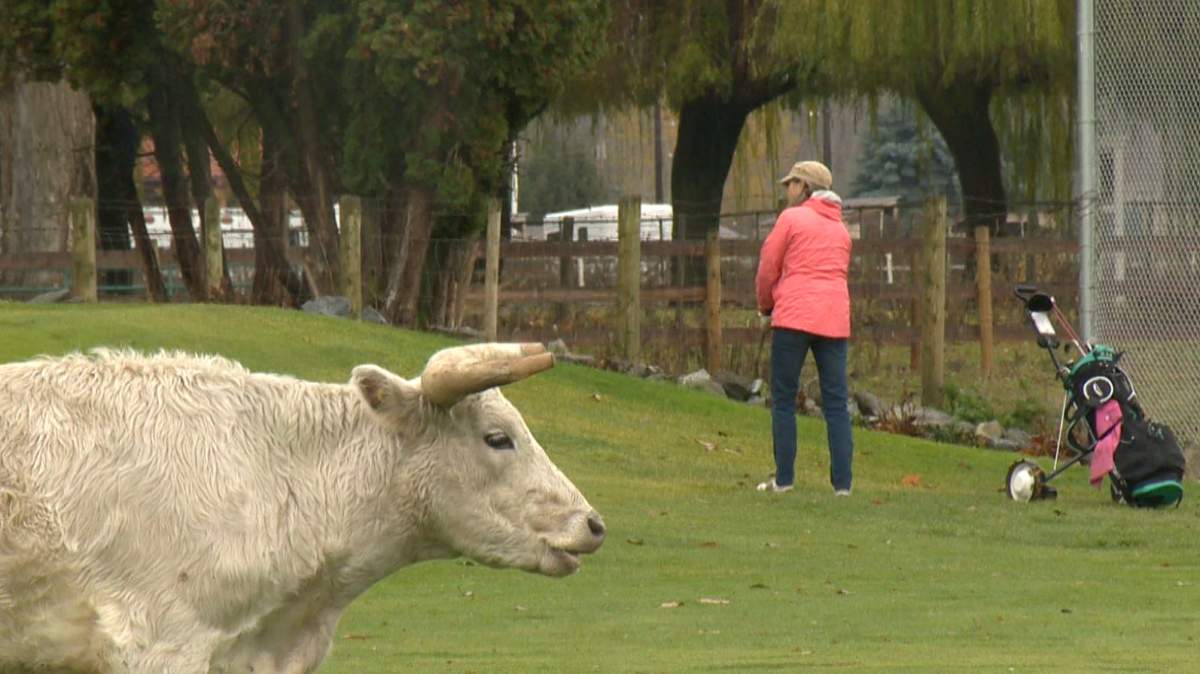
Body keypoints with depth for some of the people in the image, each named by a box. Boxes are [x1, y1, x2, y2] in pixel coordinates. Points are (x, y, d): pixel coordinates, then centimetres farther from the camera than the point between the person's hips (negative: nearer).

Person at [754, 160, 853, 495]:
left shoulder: (792, 218, 0)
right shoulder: (841, 229, 18)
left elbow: (767, 269, 2)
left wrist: (766, 305, 20)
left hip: (794, 316, -5)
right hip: (834, 320, 5)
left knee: (783, 400, 2)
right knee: (836, 402, 3)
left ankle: (784, 478, -2)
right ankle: (842, 481, -3)